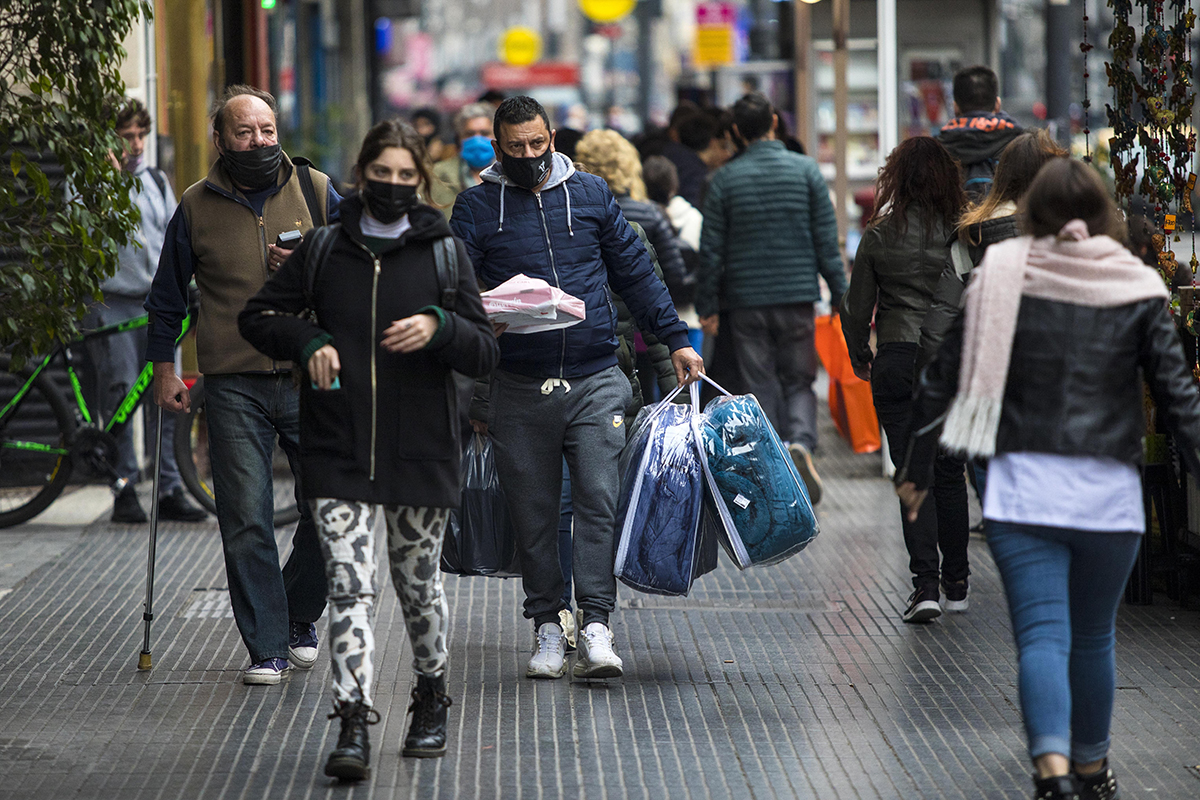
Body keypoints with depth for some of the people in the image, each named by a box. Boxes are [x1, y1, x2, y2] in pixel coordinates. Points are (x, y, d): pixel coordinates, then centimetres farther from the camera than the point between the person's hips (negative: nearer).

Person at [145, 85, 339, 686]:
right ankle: (267, 648, 2)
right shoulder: (197, 207, 6)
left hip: (311, 379, 1)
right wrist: (163, 369, 10)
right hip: (234, 387, -1)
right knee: (246, 522, -5)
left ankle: (300, 617, 26)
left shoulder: (315, 192, 6)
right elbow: (167, 297, 15)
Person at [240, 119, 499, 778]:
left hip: (420, 447, 0)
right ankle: (353, 728, -15)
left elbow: (485, 354, 1)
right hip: (338, 451, 0)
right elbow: (257, 317, 15)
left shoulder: (443, 252, 3)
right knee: (350, 585, -11)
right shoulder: (324, 249, 6)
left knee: (418, 583, 12)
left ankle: (431, 700, 35)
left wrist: (441, 327, -19)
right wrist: (307, 341, -4)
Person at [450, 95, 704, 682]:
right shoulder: (477, 208, 5)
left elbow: (635, 272, 15)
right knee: (534, 515, 4)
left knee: (598, 500, -10)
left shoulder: (590, 194, 10)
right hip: (519, 391, 0)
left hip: (595, 382, 0)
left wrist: (675, 339, 10)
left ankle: (595, 628, -13)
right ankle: (547, 628, 14)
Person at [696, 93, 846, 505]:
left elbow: (712, 249, 0)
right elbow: (827, 237, -2)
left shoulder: (725, 178, -1)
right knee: (799, 381, 9)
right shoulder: (805, 170, -1)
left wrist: (707, 306, 7)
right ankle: (801, 441, -18)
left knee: (761, 387, 7)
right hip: (797, 296, 0)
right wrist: (840, 293, 5)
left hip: (747, 300, 0)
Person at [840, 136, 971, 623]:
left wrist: (860, 357, 19)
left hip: (898, 361, -1)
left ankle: (925, 584, -10)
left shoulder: (880, 236, -3)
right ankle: (956, 585, 20)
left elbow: (857, 308, 2)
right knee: (950, 472, 13)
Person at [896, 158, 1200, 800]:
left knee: (1040, 635, -5)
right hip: (1109, 490, 1)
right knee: (1093, 637, 16)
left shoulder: (1000, 276, 2)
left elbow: (944, 378, 4)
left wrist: (916, 470, 13)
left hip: (1023, 484, -1)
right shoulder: (1136, 289, 2)